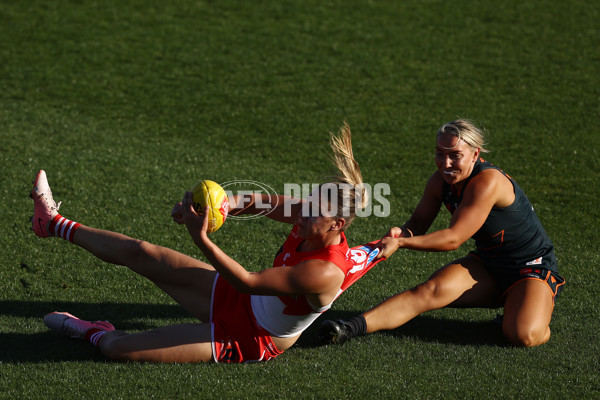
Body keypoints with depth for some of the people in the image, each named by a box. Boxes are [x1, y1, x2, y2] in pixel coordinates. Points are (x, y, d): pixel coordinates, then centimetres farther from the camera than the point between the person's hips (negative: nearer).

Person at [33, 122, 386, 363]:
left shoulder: (326, 273, -38)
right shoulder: (314, 224, -16)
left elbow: (247, 281, -36)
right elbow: (263, 202, -4)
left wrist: (201, 238, -43)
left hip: (246, 340, -7)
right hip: (235, 299, 7)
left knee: (118, 348, -10)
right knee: (138, 252, 7)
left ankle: (94, 333, 27)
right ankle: (54, 224, 28)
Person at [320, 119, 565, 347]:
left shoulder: (487, 181, -28)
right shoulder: (441, 180, -4)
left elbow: (453, 238, -30)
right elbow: (418, 223, 5)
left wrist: (400, 243, -36)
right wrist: (402, 233, -20)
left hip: (533, 270, -6)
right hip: (487, 265, 6)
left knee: (523, 335, -31)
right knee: (431, 290, -21)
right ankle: (353, 327, -27)